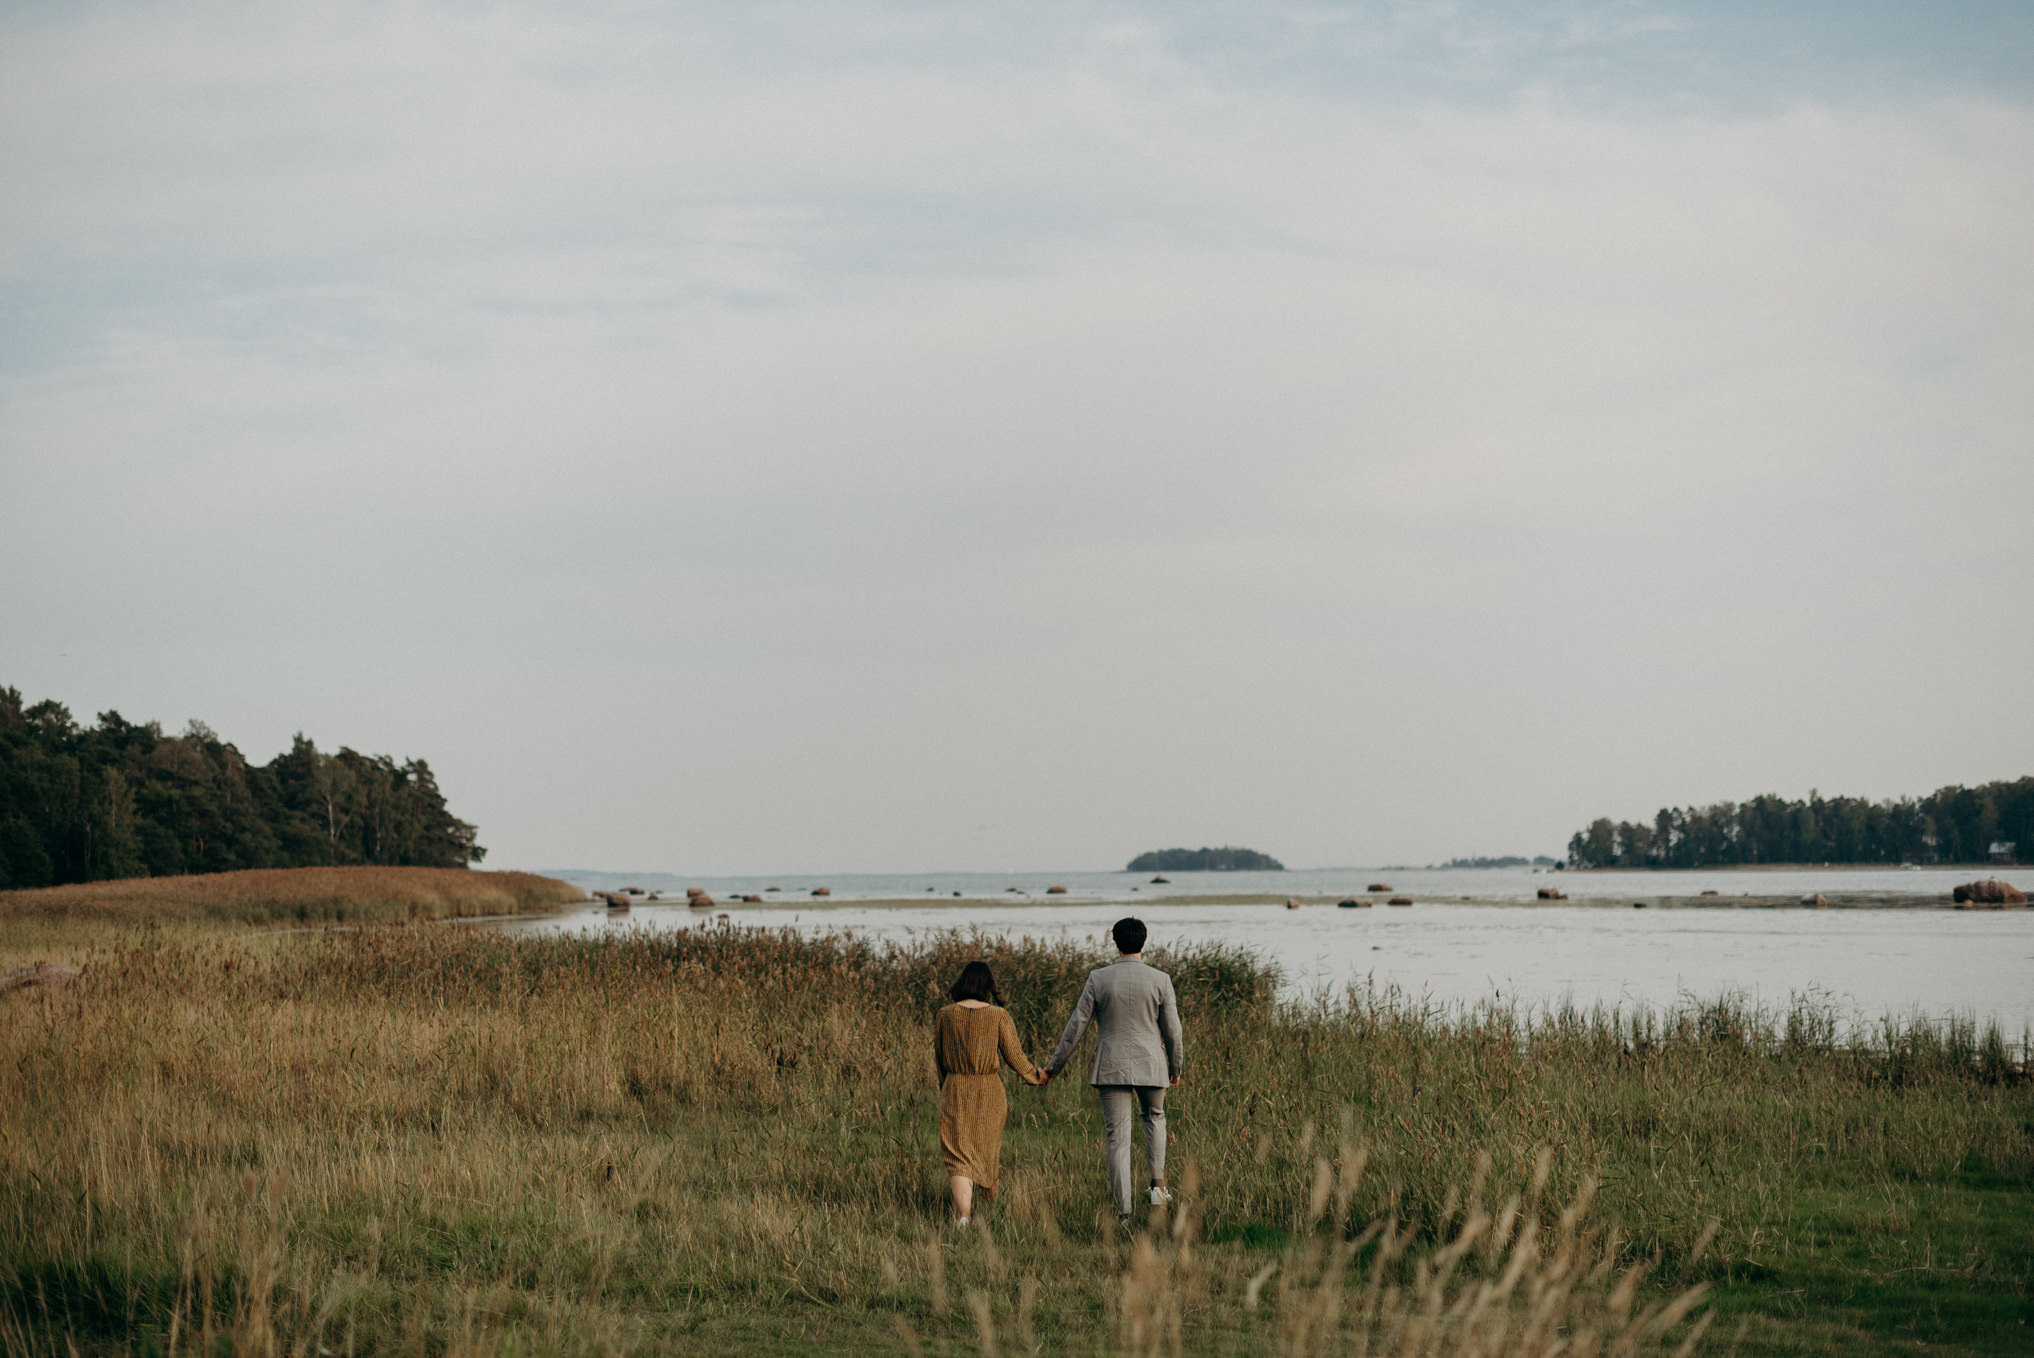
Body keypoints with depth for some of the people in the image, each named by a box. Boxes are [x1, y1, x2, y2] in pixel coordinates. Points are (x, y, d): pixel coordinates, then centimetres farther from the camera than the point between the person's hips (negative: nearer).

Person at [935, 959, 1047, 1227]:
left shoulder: (947, 1015, -2)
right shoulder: (999, 1016, -7)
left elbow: (939, 1055, 8)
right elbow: (1014, 1055, -4)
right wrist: (1036, 1076, 14)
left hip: (954, 1091, 0)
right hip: (988, 1092, 0)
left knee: (958, 1155, -2)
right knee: (987, 1148, 21)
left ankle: (962, 1214, -20)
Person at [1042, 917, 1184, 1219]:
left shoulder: (1098, 979, -3)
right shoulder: (1160, 980, -4)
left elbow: (1076, 1025, -1)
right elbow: (1172, 1030, 1)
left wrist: (1055, 1065, 8)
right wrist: (1176, 1068, 17)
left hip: (1112, 1069, 0)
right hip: (1151, 1066, 0)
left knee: (1118, 1138, 1)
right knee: (1154, 1116, 28)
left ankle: (1123, 1210, -2)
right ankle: (1158, 1183, 17)